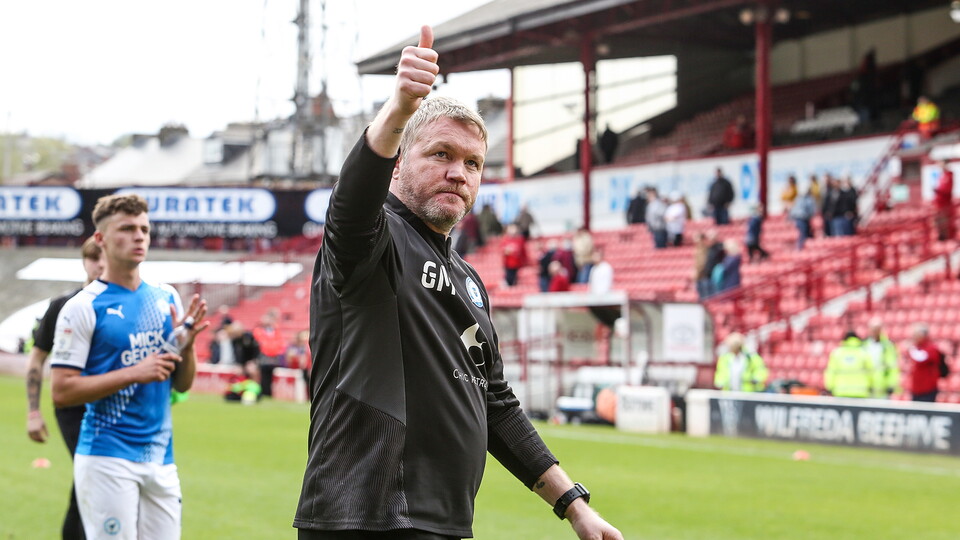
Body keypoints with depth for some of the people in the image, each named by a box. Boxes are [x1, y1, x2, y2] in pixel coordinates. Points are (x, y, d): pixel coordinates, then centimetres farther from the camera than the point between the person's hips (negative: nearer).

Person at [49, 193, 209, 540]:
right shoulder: (83, 307, -7)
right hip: (107, 459, -6)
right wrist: (133, 373, -18)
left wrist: (186, 344, -6)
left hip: (160, 458, 6)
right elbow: (62, 391, -12)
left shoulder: (166, 298, 10)